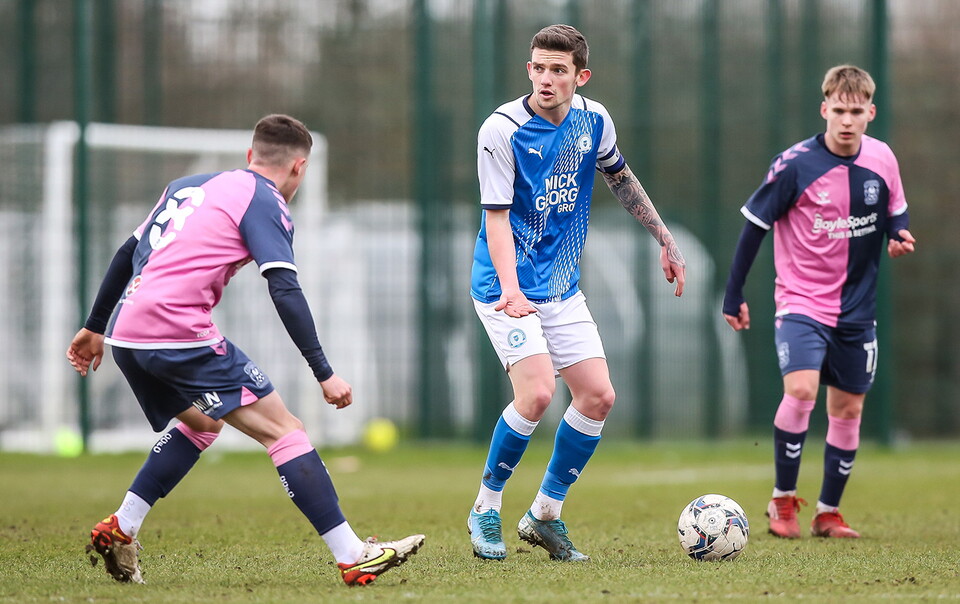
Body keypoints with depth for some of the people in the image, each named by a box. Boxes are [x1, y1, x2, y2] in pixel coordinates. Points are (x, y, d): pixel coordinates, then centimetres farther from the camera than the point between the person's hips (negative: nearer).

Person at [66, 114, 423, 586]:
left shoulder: (188, 186, 24)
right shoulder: (264, 202, 1)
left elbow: (127, 255, 28)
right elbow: (285, 291, -11)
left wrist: (94, 328, 36)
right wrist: (324, 373, -11)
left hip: (125, 335, 8)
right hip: (180, 334, -8)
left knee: (202, 423, 31)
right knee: (283, 428, -6)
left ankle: (119, 529, 25)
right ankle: (353, 558, -13)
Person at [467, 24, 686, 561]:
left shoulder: (593, 120, 1)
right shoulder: (503, 130, -17)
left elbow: (621, 178, 20)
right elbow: (497, 217, -18)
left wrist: (666, 241, 21)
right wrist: (510, 290, -32)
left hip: (563, 287, 6)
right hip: (509, 289, -6)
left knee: (599, 396, -2)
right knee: (538, 392, -21)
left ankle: (545, 514, 13)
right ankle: (486, 510, -3)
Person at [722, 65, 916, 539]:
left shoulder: (882, 161, -2)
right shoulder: (794, 165, -15)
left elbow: (895, 212, 15)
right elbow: (755, 226, -7)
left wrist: (899, 236, -9)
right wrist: (733, 295, -6)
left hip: (856, 308, 5)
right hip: (801, 301, -5)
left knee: (848, 407, 9)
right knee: (801, 389, -23)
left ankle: (828, 513, 22)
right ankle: (783, 500, -7)